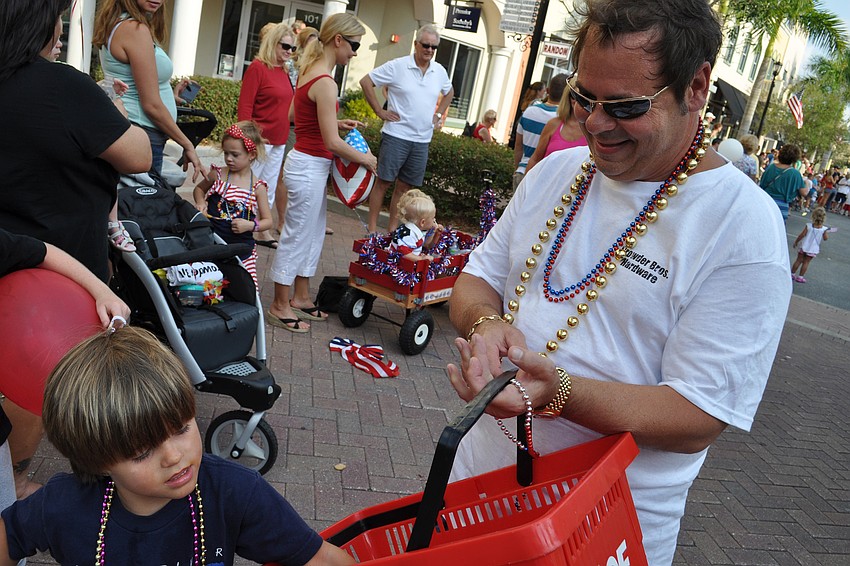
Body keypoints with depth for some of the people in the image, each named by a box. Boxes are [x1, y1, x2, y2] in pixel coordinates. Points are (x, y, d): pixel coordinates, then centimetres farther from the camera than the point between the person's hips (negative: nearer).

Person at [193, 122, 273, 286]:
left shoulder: (257, 187, -2)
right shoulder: (217, 175, 1)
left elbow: (268, 221, 3)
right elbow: (199, 189, 22)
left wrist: (250, 225, -15)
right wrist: (200, 203, 1)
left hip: (241, 247, 0)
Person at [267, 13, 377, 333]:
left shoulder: (309, 71, 9)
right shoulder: (325, 83, -20)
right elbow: (332, 143, -21)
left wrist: (337, 123, 12)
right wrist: (365, 159, -7)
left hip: (309, 165, 10)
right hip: (309, 168, -10)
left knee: (314, 234, 19)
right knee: (296, 237, 2)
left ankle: (300, 297, 32)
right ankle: (280, 307, 16)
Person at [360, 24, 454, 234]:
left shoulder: (440, 71, 8)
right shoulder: (397, 66, -7)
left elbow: (449, 92, 29)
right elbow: (366, 82, -4)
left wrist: (439, 115, 15)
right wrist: (379, 111, -7)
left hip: (422, 141, 5)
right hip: (396, 136, -5)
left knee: (404, 187, 11)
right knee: (383, 182, 0)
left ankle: (392, 230, 20)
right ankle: (372, 229, 8)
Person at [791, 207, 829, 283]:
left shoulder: (808, 226, -16)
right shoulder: (824, 229, -14)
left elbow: (802, 235, -15)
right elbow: (825, 238, -5)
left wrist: (796, 242, -2)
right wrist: (827, 233, 13)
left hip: (803, 246, 0)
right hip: (813, 249, 0)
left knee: (798, 260, 12)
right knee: (806, 262, 9)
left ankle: (792, 274, 21)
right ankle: (800, 277, 13)